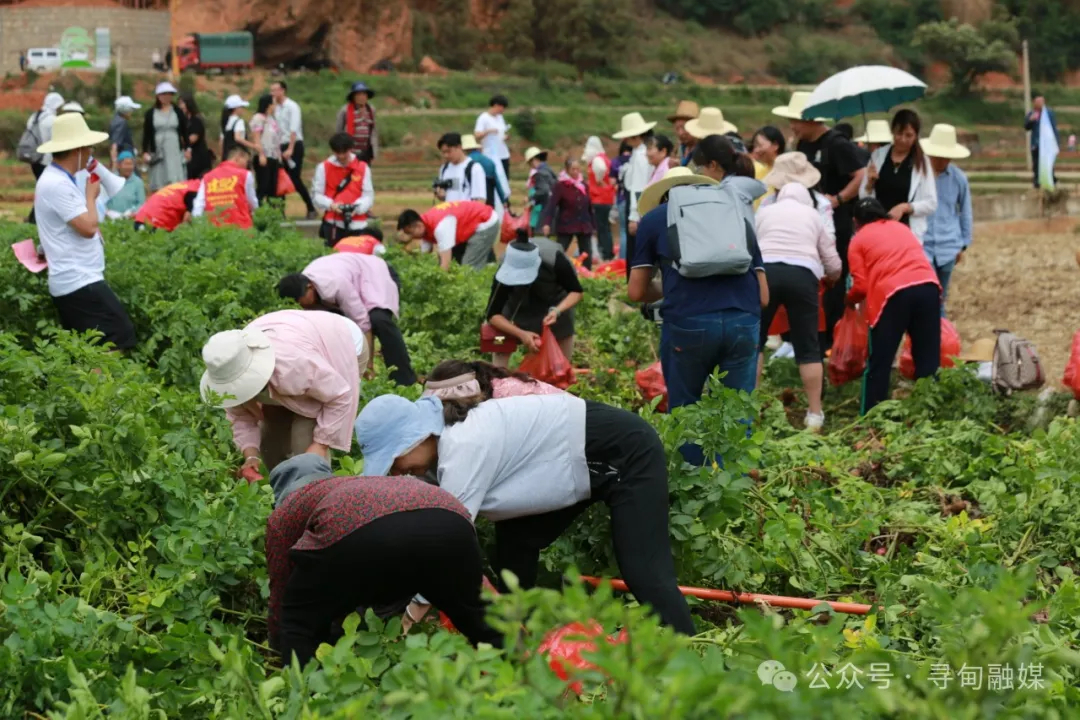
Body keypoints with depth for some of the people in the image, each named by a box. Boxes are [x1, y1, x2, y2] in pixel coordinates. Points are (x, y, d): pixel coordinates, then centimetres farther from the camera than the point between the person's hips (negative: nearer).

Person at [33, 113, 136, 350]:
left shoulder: (58, 179, 14)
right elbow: (88, 228, -21)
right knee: (120, 336, -12)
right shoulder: (57, 184, -18)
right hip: (79, 282, -11)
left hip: (75, 280, 11)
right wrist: (91, 194, -6)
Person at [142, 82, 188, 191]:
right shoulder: (150, 113, 5)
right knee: (159, 183, 1)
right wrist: (145, 152, -1)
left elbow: (184, 132, 8)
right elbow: (146, 134, 5)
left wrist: (186, 149, 3)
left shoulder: (178, 112, 6)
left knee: (176, 181, -8)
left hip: (175, 151, 0)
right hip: (157, 151, 0)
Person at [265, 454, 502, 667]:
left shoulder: (285, 511, 33)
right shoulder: (359, 488, 46)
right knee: (480, 623, 28)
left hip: (358, 531, -5)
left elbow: (280, 601, 36)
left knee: (300, 622, 19)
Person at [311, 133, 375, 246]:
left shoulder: (363, 168, 5)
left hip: (357, 223, 1)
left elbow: (368, 195, 3)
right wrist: (331, 205, -16)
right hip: (333, 223, -1)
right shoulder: (323, 167, 4)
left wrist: (358, 207, -18)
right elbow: (316, 194, 4)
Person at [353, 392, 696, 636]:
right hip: (592, 466, 10)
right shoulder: (449, 439, -1)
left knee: (644, 573, -17)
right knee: (513, 548, 5)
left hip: (625, 454, -10)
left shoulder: (465, 446, -29)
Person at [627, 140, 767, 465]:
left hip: (687, 321, -2)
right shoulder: (737, 217, 28)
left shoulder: (655, 218, 22)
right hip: (745, 321, 2)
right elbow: (764, 296, 24)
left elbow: (637, 292, 21)